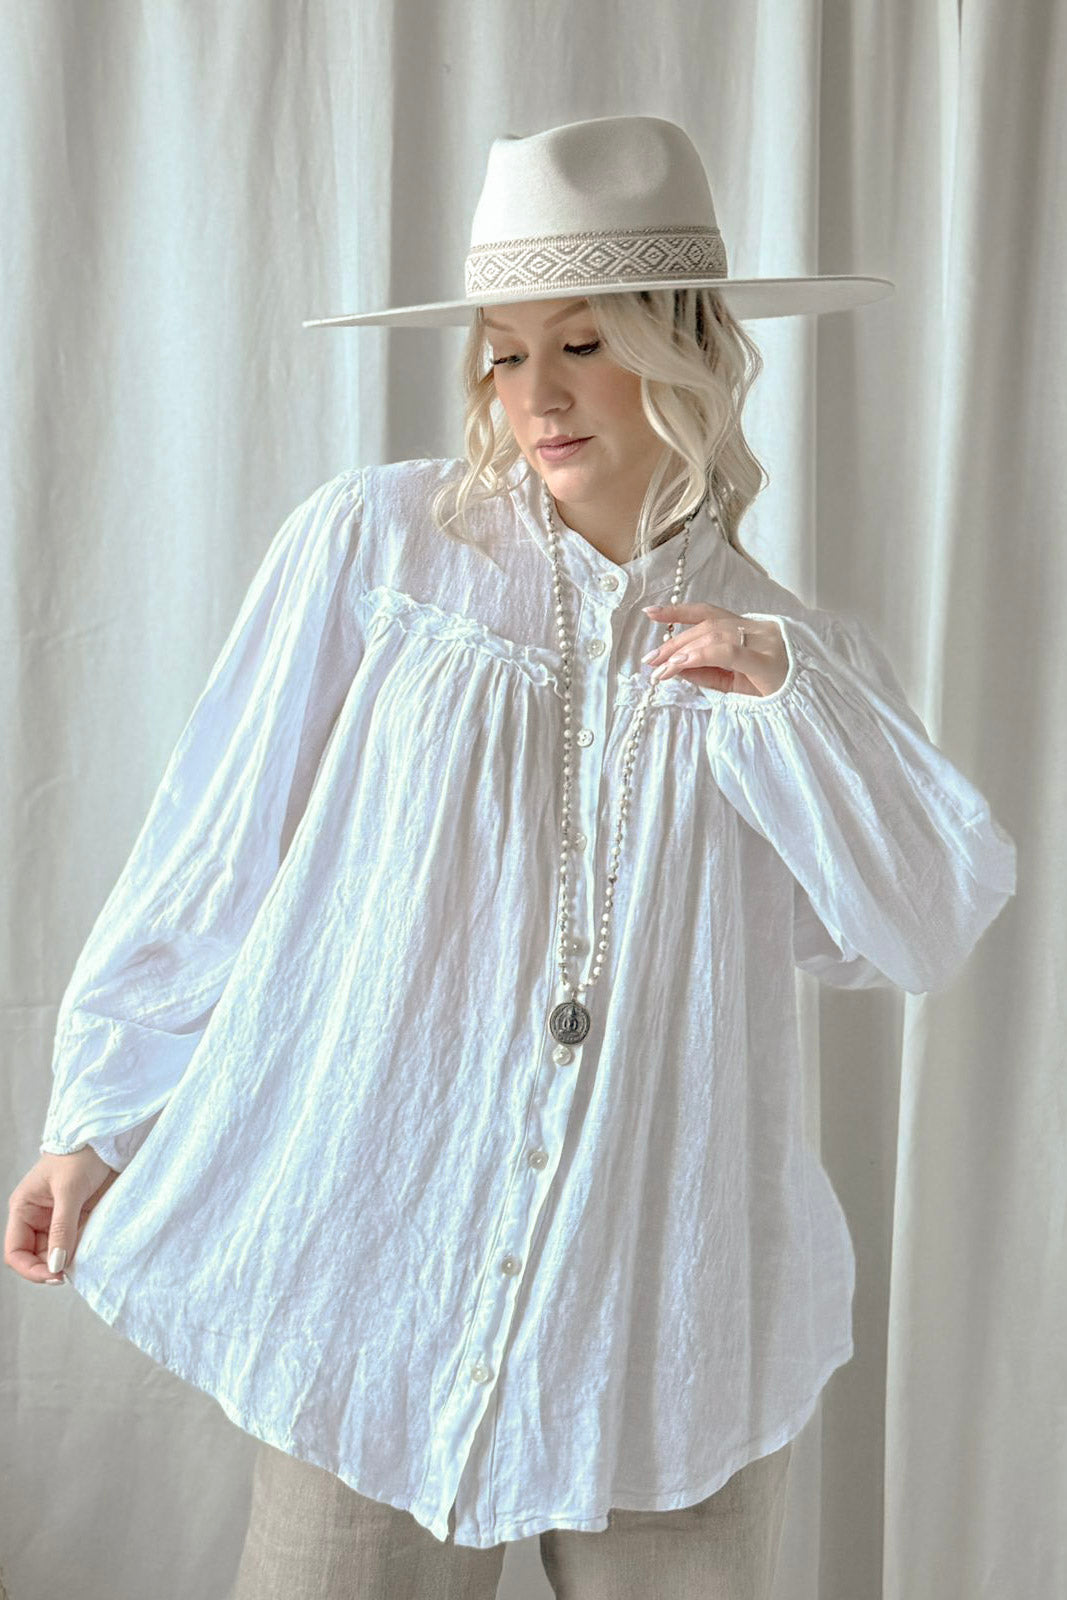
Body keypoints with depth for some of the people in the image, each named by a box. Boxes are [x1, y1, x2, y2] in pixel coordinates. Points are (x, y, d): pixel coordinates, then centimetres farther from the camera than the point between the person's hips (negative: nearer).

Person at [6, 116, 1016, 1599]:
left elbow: (926, 932, -2)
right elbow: (214, 849, 2)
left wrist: (786, 697, -12)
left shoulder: (796, 653, 7)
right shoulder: (376, 543, 0)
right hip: (383, 1275, -1)